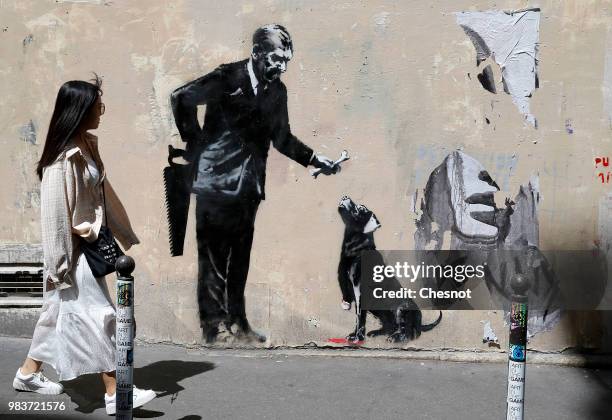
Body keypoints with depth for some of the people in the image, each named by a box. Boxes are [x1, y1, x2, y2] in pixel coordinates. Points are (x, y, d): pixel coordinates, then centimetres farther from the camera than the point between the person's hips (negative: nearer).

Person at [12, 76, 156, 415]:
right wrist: (61, 260, -18)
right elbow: (56, 208, -20)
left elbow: (102, 194, 14)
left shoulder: (85, 147, 8)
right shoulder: (65, 155, -20)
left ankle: (28, 373, 34)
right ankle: (115, 393, 4)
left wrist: (126, 236, 16)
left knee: (59, 308, 19)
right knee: (98, 314, -5)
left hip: (89, 242, 9)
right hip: (74, 247, -9)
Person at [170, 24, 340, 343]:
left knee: (240, 257, 11)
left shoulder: (277, 91, 11)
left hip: (249, 185, 6)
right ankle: (214, 325, 9)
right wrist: (195, 143, -8)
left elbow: (281, 138, 17)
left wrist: (315, 160, 8)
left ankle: (236, 322, 21)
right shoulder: (229, 78, -7)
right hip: (217, 180, -6)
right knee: (214, 257, 0)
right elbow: (181, 98, -12)